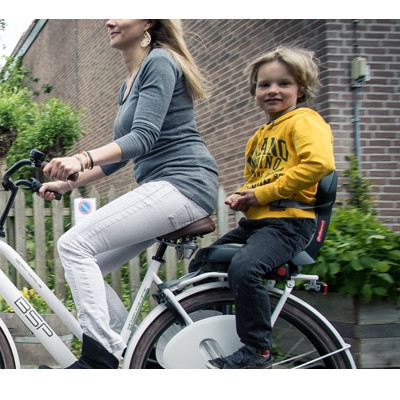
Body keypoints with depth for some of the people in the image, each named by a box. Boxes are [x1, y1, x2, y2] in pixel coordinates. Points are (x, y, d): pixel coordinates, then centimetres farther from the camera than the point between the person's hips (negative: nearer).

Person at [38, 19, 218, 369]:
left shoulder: (159, 62, -8)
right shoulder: (128, 84, 21)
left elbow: (144, 136, -20)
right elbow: (121, 153, 24)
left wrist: (83, 159, -32)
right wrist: (69, 183, 14)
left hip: (182, 183, -10)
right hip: (159, 187, 10)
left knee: (74, 245, -19)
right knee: (86, 265, 5)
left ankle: (99, 359, -19)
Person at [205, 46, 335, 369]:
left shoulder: (304, 121, -5)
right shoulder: (260, 137, 23)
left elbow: (320, 163, -24)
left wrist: (263, 193, -19)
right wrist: (240, 197, 9)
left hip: (289, 221, -10)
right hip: (254, 221, 10)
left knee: (244, 268, -32)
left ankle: (257, 351, -20)